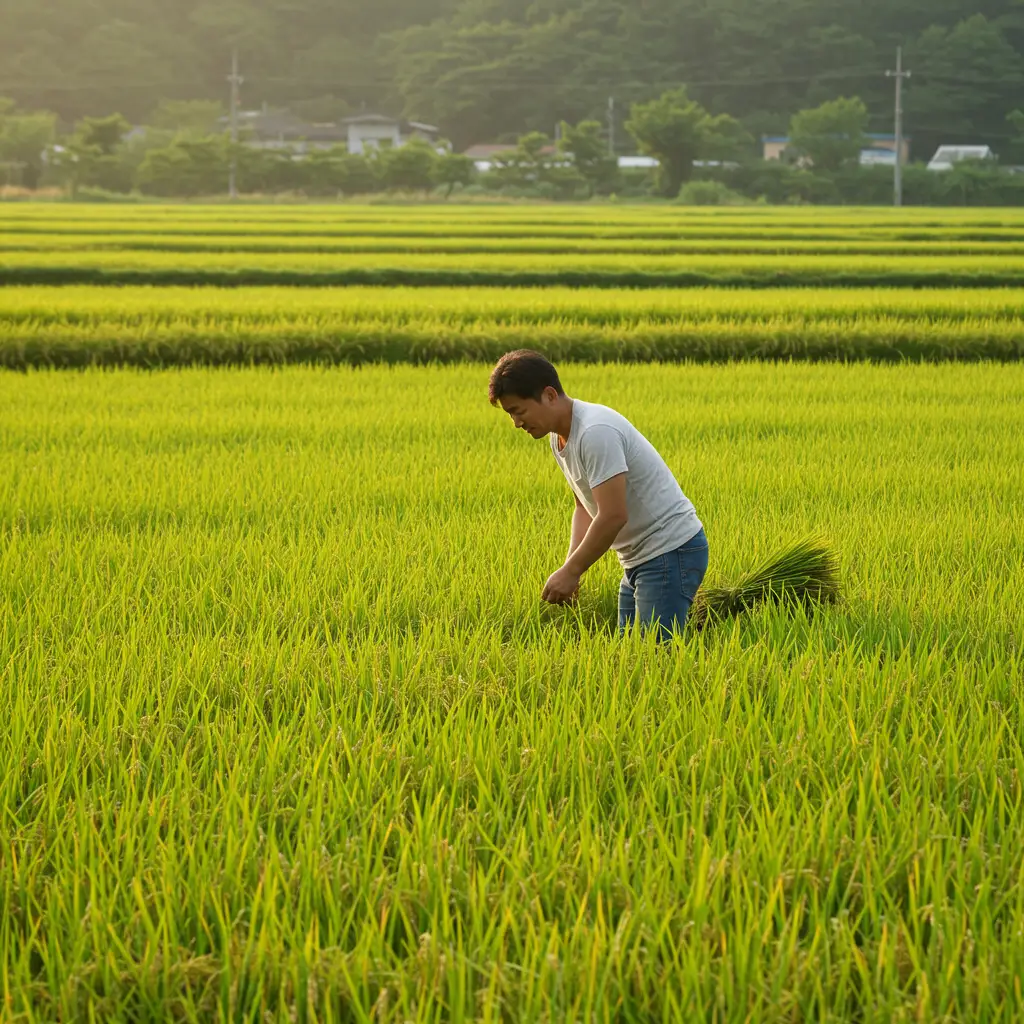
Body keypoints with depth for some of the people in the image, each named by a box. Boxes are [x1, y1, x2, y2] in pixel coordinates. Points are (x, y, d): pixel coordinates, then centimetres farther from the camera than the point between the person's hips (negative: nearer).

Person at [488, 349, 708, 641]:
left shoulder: (595, 432, -23)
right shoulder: (559, 438, 8)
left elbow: (613, 516, -26)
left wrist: (571, 572, -18)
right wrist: (570, 568, 2)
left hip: (671, 552, -10)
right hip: (639, 558, 10)